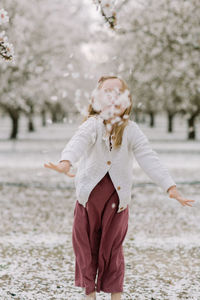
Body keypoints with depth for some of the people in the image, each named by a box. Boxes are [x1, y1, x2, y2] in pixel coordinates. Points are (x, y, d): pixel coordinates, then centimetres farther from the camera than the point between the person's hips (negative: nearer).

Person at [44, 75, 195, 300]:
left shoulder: (131, 130, -8)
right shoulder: (93, 124, -13)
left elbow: (148, 159, -14)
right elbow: (79, 142, -33)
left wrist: (170, 186, -26)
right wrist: (66, 162, -55)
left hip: (117, 197, 0)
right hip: (89, 194, 0)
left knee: (112, 247, 8)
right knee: (86, 244, 9)